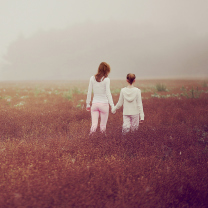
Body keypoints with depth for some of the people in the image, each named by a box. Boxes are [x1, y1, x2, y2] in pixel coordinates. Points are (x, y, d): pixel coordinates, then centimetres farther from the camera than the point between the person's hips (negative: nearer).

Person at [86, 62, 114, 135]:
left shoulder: (92, 78, 3)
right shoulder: (106, 80, -8)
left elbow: (89, 92, 5)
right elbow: (108, 94, -11)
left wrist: (88, 104, 14)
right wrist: (112, 106, -9)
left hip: (94, 104, 3)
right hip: (104, 103, -3)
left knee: (94, 124, 0)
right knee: (103, 125, 10)